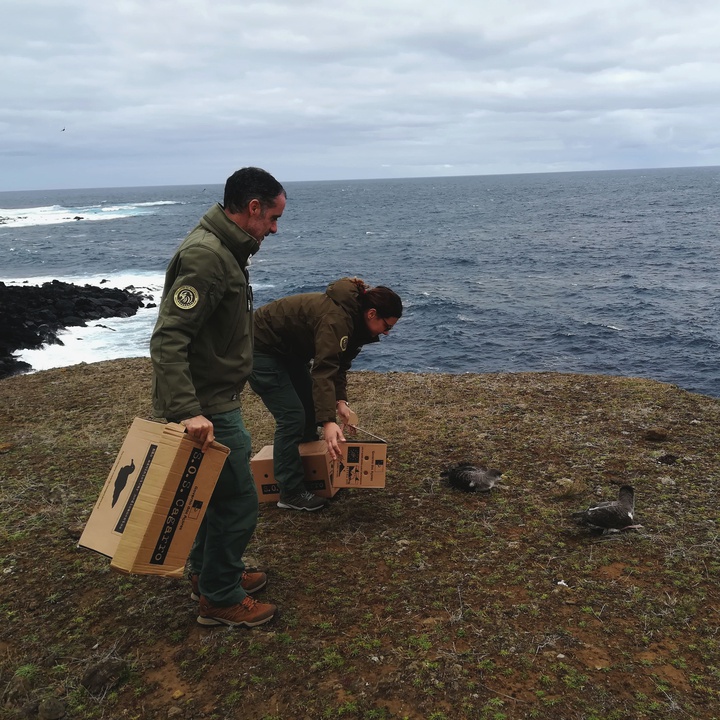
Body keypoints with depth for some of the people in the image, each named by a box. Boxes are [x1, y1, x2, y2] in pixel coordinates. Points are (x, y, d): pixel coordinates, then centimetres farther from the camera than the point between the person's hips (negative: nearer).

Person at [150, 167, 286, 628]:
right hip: (208, 409, -10)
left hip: (215, 403, 10)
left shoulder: (224, 250, 11)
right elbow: (168, 338, -30)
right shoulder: (206, 256, -22)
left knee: (220, 493, 22)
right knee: (240, 502, 1)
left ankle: (208, 573, 39)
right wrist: (187, 411, -36)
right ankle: (221, 600, 18)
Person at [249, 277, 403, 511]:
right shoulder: (336, 318, -32)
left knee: (311, 406, 15)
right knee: (292, 417, -12)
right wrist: (328, 421, -49)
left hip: (288, 349, 10)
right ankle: (291, 494, -2)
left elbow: (338, 363, 3)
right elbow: (323, 371, -41)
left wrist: (340, 400, -9)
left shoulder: (352, 315, -2)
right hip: (261, 348, -10)